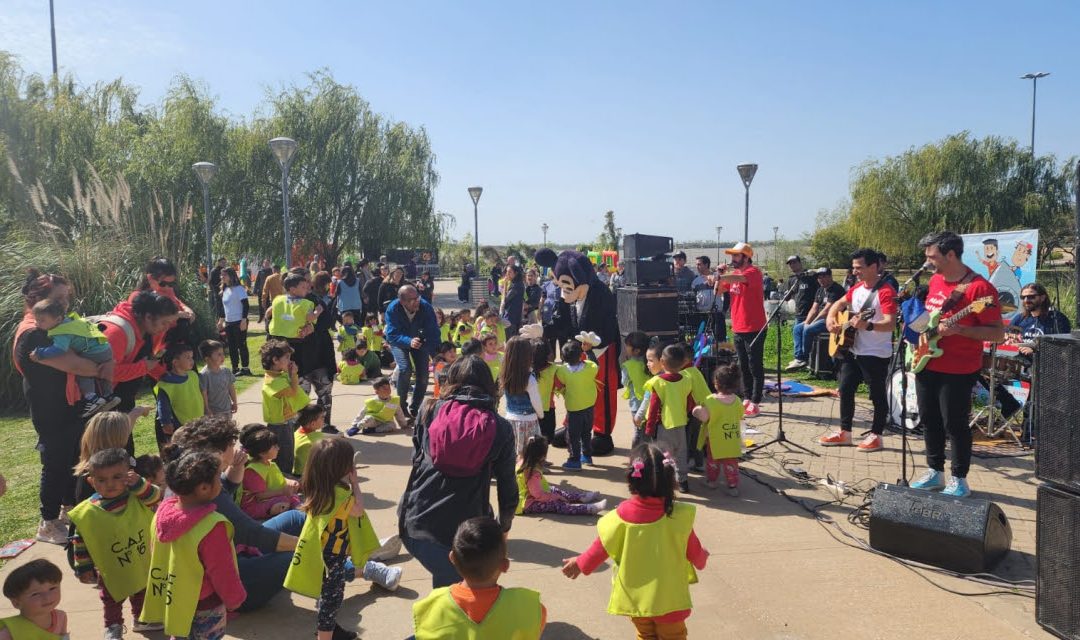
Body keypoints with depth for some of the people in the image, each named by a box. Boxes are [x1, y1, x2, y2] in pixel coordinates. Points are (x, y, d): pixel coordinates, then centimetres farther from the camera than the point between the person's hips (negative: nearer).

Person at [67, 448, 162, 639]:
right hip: (112, 572, -2)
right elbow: (79, 541, -11)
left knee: (141, 595, 27)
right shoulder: (87, 512, -21)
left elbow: (156, 498, -28)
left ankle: (140, 620, 51)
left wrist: (138, 484, -38)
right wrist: (83, 568, -7)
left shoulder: (138, 498, -16)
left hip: (142, 565, 3)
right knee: (112, 602, 22)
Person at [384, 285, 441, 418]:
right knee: (405, 369, -25)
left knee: (423, 375, -8)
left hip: (419, 340, 2)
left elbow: (433, 332, -27)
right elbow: (392, 335, -33)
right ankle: (401, 406, -6)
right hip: (399, 341, -2)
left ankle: (414, 409, 12)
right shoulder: (393, 309, -31)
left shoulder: (425, 307, -29)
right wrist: (409, 342, -52)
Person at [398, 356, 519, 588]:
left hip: (416, 522, 3)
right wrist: (505, 524, 24)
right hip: (464, 530, -2)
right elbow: (507, 484, 7)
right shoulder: (500, 428, 0)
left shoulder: (430, 412, 3)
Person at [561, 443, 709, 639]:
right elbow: (693, 550, -4)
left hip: (636, 596, 1)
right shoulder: (679, 515, -19)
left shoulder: (623, 515, -18)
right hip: (670, 597, -1)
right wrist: (701, 559, 20)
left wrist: (581, 563, 11)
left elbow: (602, 547, -7)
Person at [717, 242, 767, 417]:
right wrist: (721, 274, -1)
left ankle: (755, 404, 4)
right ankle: (747, 400, 24)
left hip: (754, 329, -8)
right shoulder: (734, 273, 11)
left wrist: (720, 277, -47)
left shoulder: (753, 272, -12)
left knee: (755, 367, -1)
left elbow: (739, 278, -34)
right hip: (738, 329, 8)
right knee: (743, 367, 14)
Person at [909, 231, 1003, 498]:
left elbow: (998, 333, -17)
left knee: (955, 424, 1)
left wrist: (959, 330, -28)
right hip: (927, 365, 8)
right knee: (929, 420, 14)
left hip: (957, 371, -8)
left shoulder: (979, 287, -16)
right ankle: (935, 472, 28)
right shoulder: (935, 280, 8)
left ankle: (959, 480, 15)